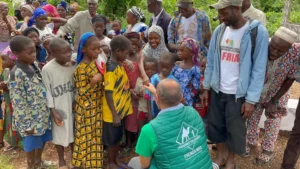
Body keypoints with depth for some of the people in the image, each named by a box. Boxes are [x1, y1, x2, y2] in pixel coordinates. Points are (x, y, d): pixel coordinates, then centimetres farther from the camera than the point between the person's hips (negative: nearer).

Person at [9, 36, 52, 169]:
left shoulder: (34, 65, 2)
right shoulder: (16, 74, -23)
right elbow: (18, 102, -21)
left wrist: (47, 110, 14)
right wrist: (26, 124, -17)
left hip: (43, 113, 8)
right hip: (30, 117, -7)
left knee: (43, 139, 23)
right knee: (32, 144, 11)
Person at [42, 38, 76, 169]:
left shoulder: (74, 65, -7)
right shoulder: (47, 69, -17)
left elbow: (77, 86, 2)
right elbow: (47, 92, -12)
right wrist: (53, 111, -12)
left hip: (73, 106, 3)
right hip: (58, 108, -3)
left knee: (74, 131, 18)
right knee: (60, 134, 13)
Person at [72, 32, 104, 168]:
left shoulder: (96, 62, 2)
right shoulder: (81, 69, -21)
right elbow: (82, 93, -21)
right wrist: (93, 82, -33)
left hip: (97, 106, 7)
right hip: (87, 108, -7)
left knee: (96, 135, 18)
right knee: (86, 137, 8)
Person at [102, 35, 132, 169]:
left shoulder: (119, 65, 4)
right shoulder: (112, 69, -24)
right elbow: (108, 93, -24)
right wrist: (114, 115, -21)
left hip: (120, 109, 9)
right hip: (113, 112, -9)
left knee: (117, 137, 22)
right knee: (111, 139, 10)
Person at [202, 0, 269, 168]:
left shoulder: (258, 32, -13)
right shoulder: (219, 30, 0)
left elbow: (259, 69, -13)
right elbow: (211, 61, 7)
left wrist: (251, 99, -14)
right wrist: (206, 88, 7)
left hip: (239, 93, -4)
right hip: (217, 90, 4)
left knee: (235, 130, 11)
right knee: (216, 126, 16)